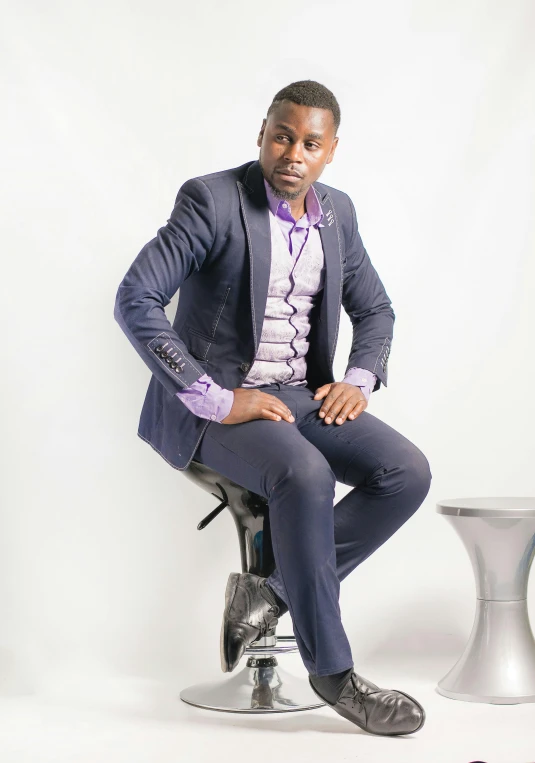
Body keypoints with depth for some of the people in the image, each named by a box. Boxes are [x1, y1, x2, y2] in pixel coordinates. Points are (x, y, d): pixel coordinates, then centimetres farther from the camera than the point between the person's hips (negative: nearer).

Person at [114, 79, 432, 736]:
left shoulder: (336, 213, 8)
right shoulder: (211, 199, -11)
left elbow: (375, 310, 20)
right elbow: (134, 300, -20)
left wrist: (358, 380, -1)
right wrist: (216, 400, -24)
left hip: (300, 395, 7)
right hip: (213, 404, -6)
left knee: (407, 472, -15)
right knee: (305, 475, -33)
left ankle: (273, 589, -4)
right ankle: (331, 669, -16)